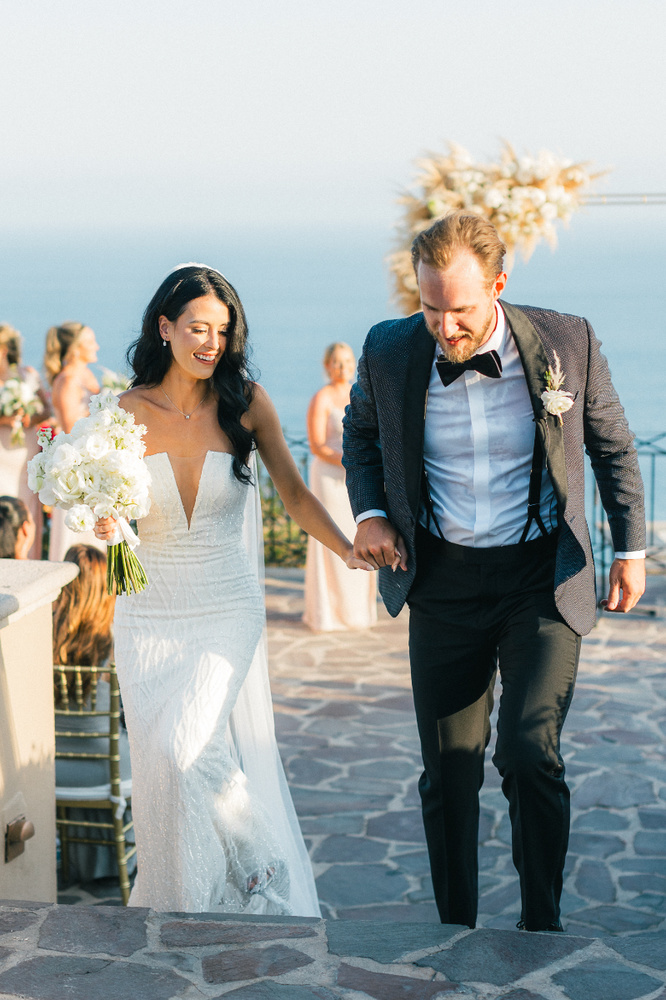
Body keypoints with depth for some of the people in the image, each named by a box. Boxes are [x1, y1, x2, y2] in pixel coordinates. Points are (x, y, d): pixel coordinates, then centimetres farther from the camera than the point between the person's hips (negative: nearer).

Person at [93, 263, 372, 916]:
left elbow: (294, 493, 4)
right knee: (158, 763, 5)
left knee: (188, 747, -17)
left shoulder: (246, 402, -4)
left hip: (228, 610, -2)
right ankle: (172, 900, 25)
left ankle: (258, 869, 7)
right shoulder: (129, 410, -2)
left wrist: (350, 550, -9)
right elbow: (108, 507, 6)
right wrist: (104, 526, -17)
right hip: (148, 611, 2)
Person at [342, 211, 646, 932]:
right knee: (449, 767, 8)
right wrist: (369, 512, -1)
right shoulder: (388, 352, -7)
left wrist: (631, 547, 7)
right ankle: (456, 930, 26)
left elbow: (612, 445, 6)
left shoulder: (567, 342, -11)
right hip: (443, 581, 2)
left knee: (529, 753, -15)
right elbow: (361, 432, 15)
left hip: (543, 575, -2)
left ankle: (542, 925, 5)